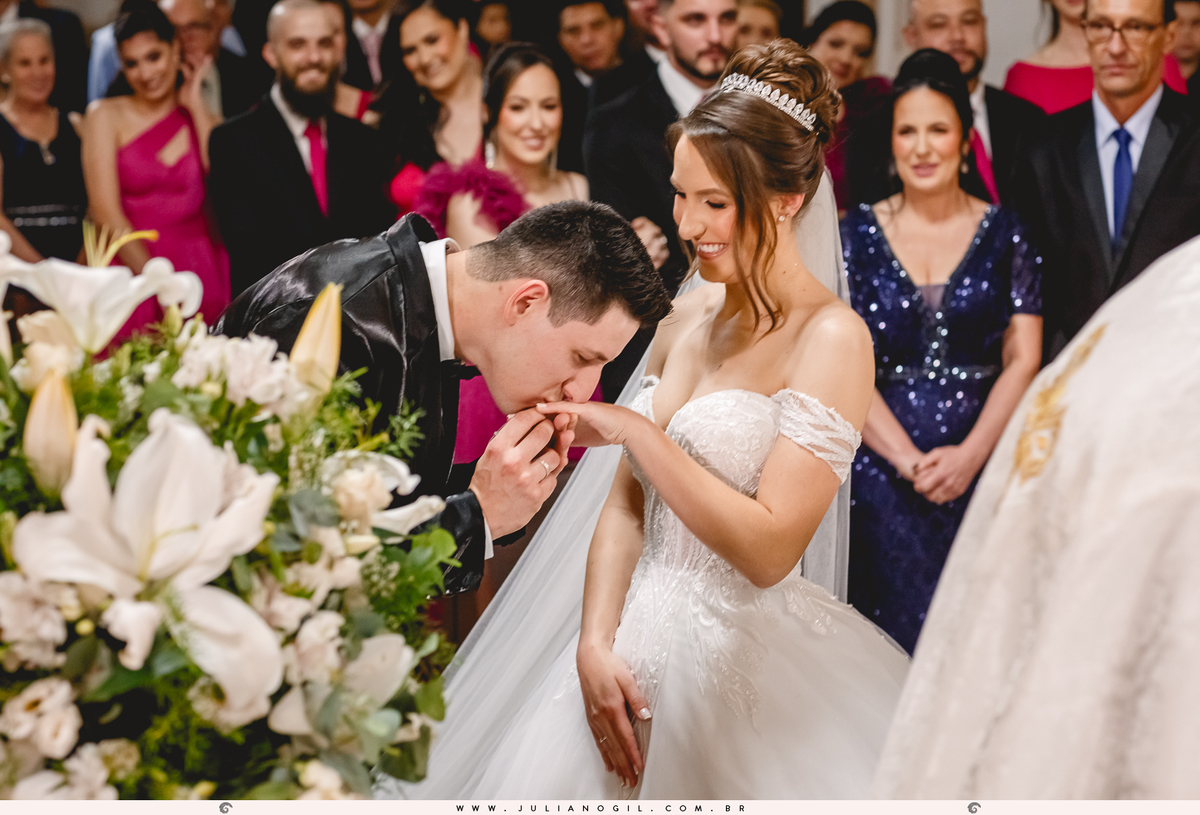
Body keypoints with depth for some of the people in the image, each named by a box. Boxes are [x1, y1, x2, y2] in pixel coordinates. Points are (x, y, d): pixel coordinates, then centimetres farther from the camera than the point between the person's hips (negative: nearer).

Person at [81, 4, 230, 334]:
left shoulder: (202, 119, 14)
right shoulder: (105, 115, 6)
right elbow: (106, 211, -3)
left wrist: (196, 107, 1)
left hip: (201, 273, 2)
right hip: (132, 271, -2)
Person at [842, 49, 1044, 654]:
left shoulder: (1003, 234, 5)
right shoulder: (857, 235, 5)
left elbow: (1023, 360, 0)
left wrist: (969, 455, -13)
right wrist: (910, 461, -12)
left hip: (981, 462, 0)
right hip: (882, 466, 0)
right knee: (898, 626, -2)